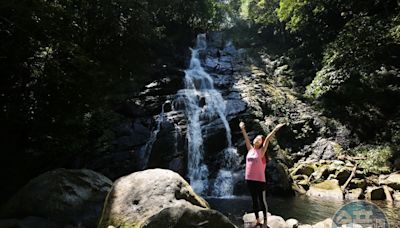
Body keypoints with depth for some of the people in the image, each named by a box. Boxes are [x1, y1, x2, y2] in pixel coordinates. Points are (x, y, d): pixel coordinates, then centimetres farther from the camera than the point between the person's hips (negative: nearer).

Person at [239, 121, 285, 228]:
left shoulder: (261, 151, -6)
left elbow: (267, 140, -15)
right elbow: (246, 138, 8)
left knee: (262, 201, 7)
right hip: (249, 179, 5)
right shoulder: (250, 149, 6)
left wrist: (275, 130, -25)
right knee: (254, 200, 15)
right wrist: (242, 129, 8)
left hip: (259, 180, -5)